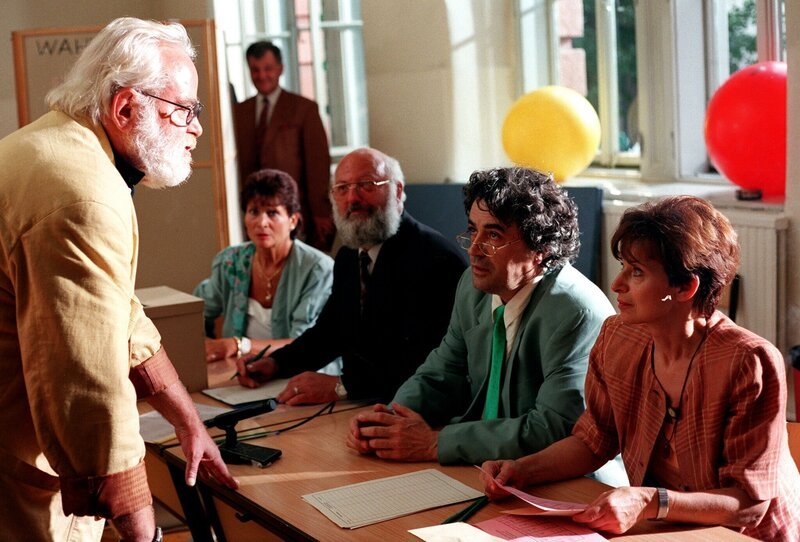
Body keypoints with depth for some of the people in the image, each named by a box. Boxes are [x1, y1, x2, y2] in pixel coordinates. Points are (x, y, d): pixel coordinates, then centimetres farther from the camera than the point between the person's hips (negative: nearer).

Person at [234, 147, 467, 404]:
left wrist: (341, 386, -28)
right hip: (357, 404, 9)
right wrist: (276, 363, 6)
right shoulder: (349, 257, 12)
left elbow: (423, 361, -25)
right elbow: (329, 330, 24)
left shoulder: (436, 258, -17)